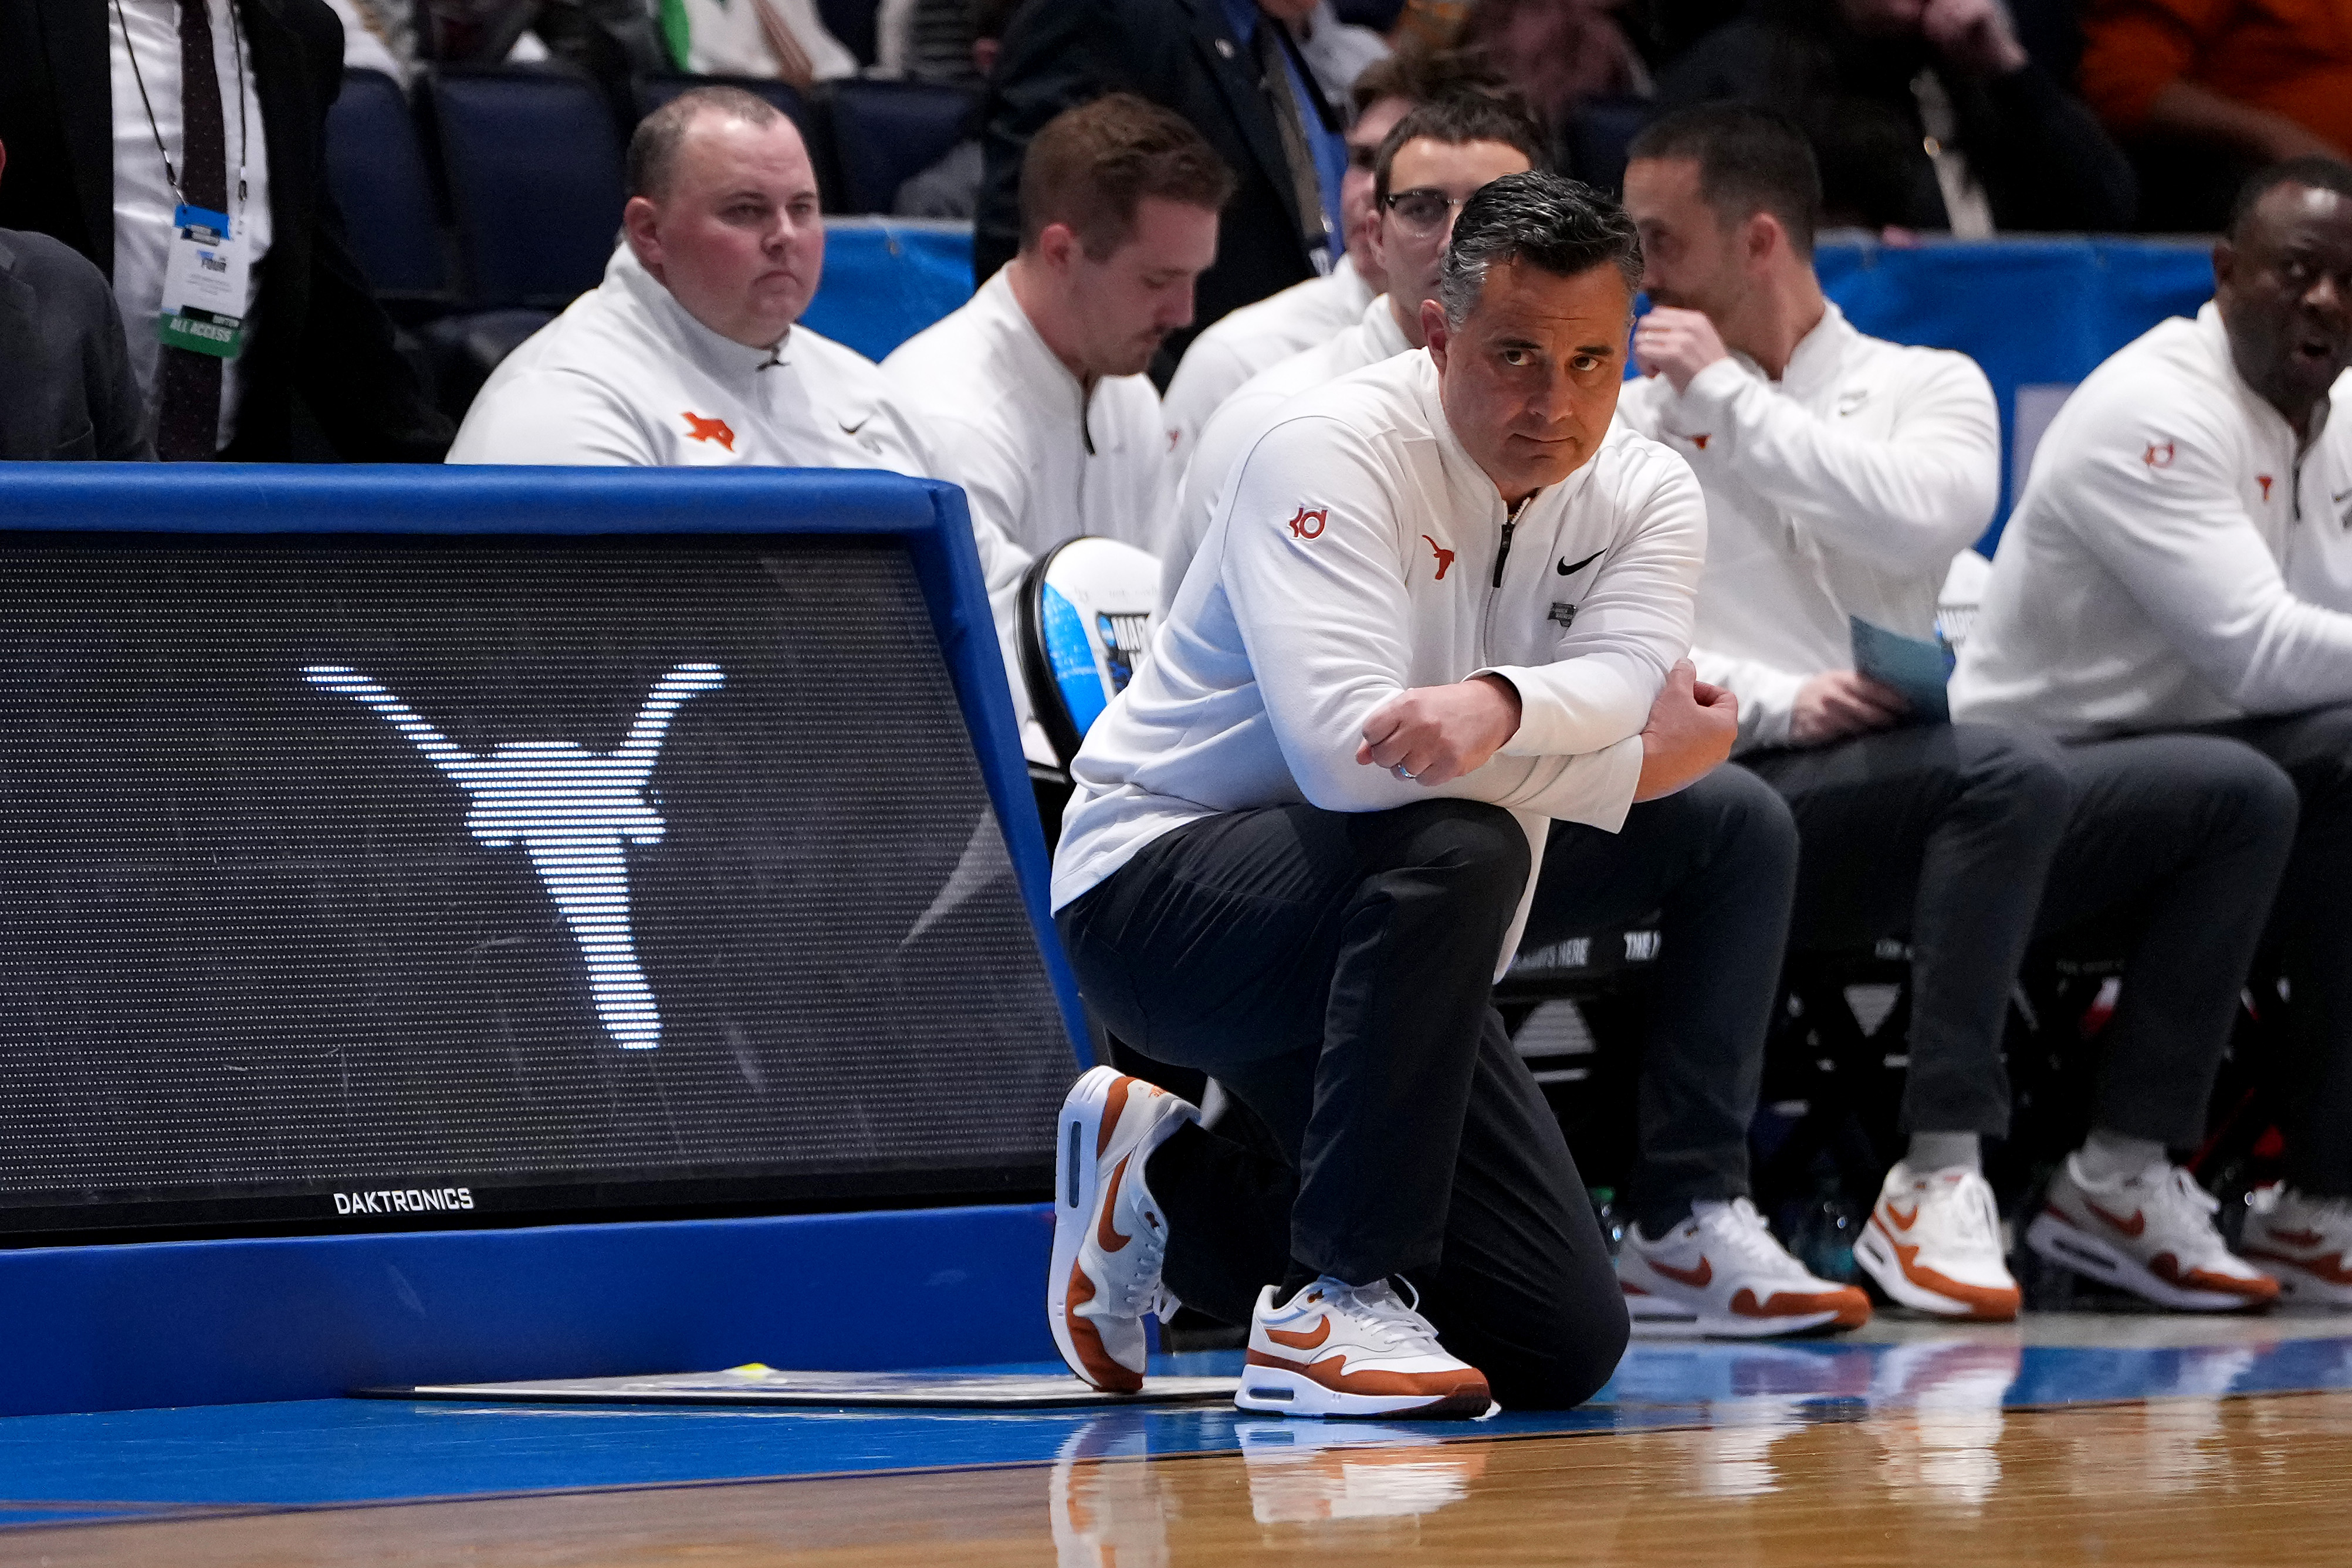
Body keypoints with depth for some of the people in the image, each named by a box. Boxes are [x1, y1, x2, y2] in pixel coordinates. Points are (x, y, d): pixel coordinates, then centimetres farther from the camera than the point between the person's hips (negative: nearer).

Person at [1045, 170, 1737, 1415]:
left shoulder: (1645, 493, 0)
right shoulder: (1338, 451, -18)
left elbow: (1626, 680, -22)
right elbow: (1347, 748, -32)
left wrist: (1499, 704, -45)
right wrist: (1642, 763, -24)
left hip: (1373, 939, 7)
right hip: (1160, 883, -7)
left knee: (1564, 1347, -2)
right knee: (1461, 847, -37)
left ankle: (1166, 1186, 18)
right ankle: (1341, 1299, -28)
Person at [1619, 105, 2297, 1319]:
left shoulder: (1927, 386, 16)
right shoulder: (1626, 423, 12)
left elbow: (1929, 516, -8)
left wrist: (1731, 397, -3)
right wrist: (1775, 705, -17)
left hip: (1913, 790, 4)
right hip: (1750, 799, -4)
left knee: (2236, 793, -12)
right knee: (2013, 775, -33)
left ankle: (2123, 1172, -10)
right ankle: (1935, 1185, -34)